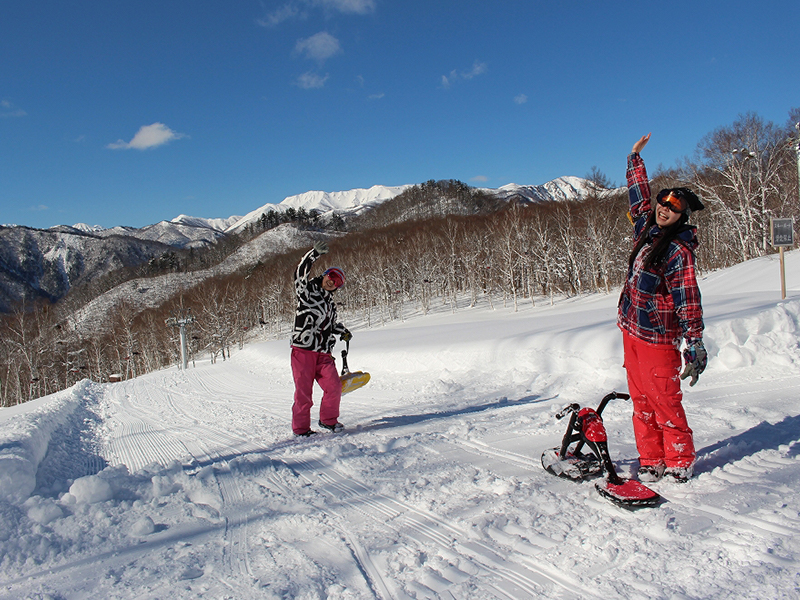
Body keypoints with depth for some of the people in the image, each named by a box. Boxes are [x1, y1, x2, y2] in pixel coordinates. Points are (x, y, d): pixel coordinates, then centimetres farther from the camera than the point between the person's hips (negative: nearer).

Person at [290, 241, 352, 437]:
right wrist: (314, 253, -26)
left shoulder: (330, 303, 20)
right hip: (303, 350, -6)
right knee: (304, 391, -4)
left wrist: (343, 331, 19)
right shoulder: (307, 290, 2)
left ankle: (328, 419, 21)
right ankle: (301, 427, 12)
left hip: (323, 353, 6)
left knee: (334, 387, -2)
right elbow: (299, 274, -18)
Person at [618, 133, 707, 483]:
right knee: (641, 400, 12)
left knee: (664, 401, 0)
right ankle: (651, 461, 22)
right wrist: (635, 159, 31)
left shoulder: (678, 250, -14)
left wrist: (694, 343, -21)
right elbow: (638, 196, 25)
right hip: (631, 329, 8)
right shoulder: (647, 228, 7)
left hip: (657, 335, -8)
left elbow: (688, 299, -18)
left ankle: (680, 462, 17)